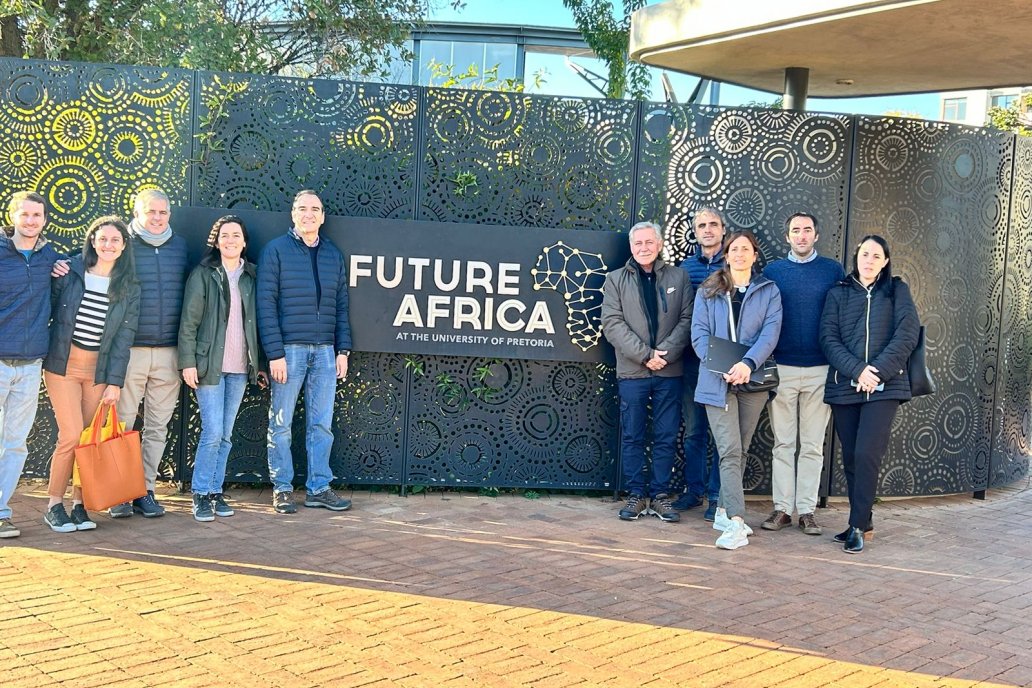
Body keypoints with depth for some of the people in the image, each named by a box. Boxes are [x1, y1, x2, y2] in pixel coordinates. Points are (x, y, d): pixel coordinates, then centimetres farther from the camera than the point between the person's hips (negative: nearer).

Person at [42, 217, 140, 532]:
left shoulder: (129, 287, 3)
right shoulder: (69, 271, -2)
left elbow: (124, 336, 1)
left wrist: (115, 382, -4)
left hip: (99, 370, 2)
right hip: (63, 364, -2)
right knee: (72, 436, -9)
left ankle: (80, 505, 14)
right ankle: (54, 505, 6)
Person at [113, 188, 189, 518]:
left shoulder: (180, 245, 11)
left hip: (169, 351, 3)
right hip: (129, 350, -3)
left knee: (158, 425, 7)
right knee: (122, 423, 1)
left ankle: (145, 490, 16)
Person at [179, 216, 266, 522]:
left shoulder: (251, 276, 11)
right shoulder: (203, 274, -1)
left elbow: (256, 322, 13)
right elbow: (189, 322, -4)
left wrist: (258, 364, 10)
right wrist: (188, 362, -10)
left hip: (240, 368, 4)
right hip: (210, 365, -4)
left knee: (225, 435, 7)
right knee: (213, 431, -8)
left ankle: (216, 491, 16)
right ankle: (201, 494, 3)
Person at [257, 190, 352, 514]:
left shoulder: (333, 254, 13)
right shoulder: (277, 250, -1)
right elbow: (265, 304, -6)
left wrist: (343, 350, 6)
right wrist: (275, 353, -13)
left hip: (325, 351, 4)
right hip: (289, 349, -4)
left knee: (322, 424, 7)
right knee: (281, 423, 3)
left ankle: (318, 488, 15)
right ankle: (281, 488, 13)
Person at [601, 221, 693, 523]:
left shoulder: (679, 277, 8)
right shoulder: (616, 279, 6)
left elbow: (687, 319, 2)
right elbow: (612, 323, -3)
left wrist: (665, 353, -12)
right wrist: (645, 354, -12)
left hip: (669, 372, 1)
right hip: (632, 371, 0)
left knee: (666, 437, 4)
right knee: (632, 437, 4)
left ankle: (660, 495, 13)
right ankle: (636, 495, 13)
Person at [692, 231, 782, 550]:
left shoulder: (769, 291, 8)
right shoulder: (708, 291, 8)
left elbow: (771, 332, -5)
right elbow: (699, 333, 0)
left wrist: (748, 363, -22)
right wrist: (720, 366, -16)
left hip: (753, 380, 2)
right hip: (717, 380, -2)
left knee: (739, 450, 9)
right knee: (730, 451, -11)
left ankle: (724, 511, 22)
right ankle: (736, 523, -17)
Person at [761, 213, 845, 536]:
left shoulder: (833, 270, 6)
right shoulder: (773, 270, 7)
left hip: (820, 369, 0)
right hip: (781, 368, 1)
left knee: (812, 445, 4)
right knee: (783, 443, 4)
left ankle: (807, 510, 9)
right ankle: (782, 508, 9)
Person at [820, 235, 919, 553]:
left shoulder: (897, 290, 8)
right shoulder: (838, 293, 10)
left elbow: (907, 335, -3)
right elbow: (829, 338, -1)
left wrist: (879, 370, -13)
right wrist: (857, 371, -14)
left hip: (884, 386, -2)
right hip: (844, 386, 2)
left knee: (866, 454, -13)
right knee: (850, 457, 6)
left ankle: (859, 526, -2)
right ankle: (862, 523, 19)